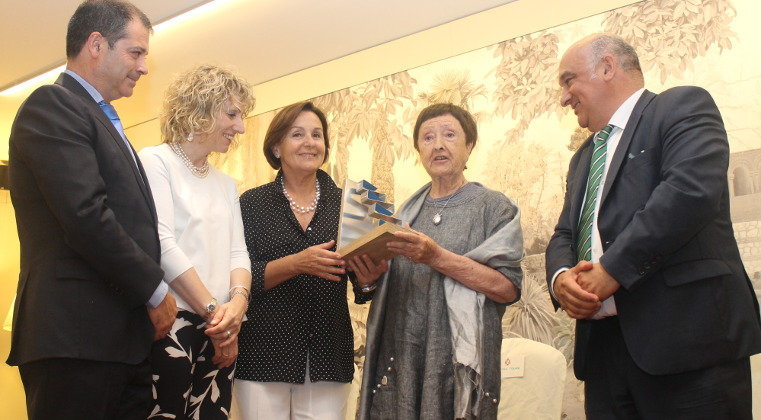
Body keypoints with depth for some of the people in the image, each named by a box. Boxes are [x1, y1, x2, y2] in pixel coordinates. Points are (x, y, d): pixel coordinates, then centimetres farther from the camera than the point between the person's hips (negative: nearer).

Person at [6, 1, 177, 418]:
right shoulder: (52, 104, -7)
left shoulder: (103, 120, 23)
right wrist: (156, 290, -10)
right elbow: (86, 216, -18)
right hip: (78, 339, -9)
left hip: (124, 337, 9)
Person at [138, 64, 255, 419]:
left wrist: (238, 300, -9)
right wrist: (213, 309, -12)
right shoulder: (155, 162, -1)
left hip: (220, 332, 6)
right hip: (172, 323, -6)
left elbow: (237, 252, 12)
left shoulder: (225, 184, 21)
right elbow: (162, 244, -10)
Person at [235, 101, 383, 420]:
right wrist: (296, 263, -21)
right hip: (265, 354, -2)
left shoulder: (344, 203, 7)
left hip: (328, 356, 2)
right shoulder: (253, 202, 2)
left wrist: (366, 278, -14)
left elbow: (361, 293, 9)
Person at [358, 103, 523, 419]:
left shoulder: (494, 207, -1)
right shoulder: (409, 210, 13)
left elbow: (509, 288, -12)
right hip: (399, 355, 4)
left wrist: (438, 257, -20)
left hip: (458, 359, -4)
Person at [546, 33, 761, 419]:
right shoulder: (583, 158, 25)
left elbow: (691, 189, -16)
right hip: (602, 343, 7)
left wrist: (611, 270, -17)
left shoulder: (683, 106, 1)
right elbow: (565, 234, 20)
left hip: (687, 337, -7)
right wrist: (560, 277, -4)